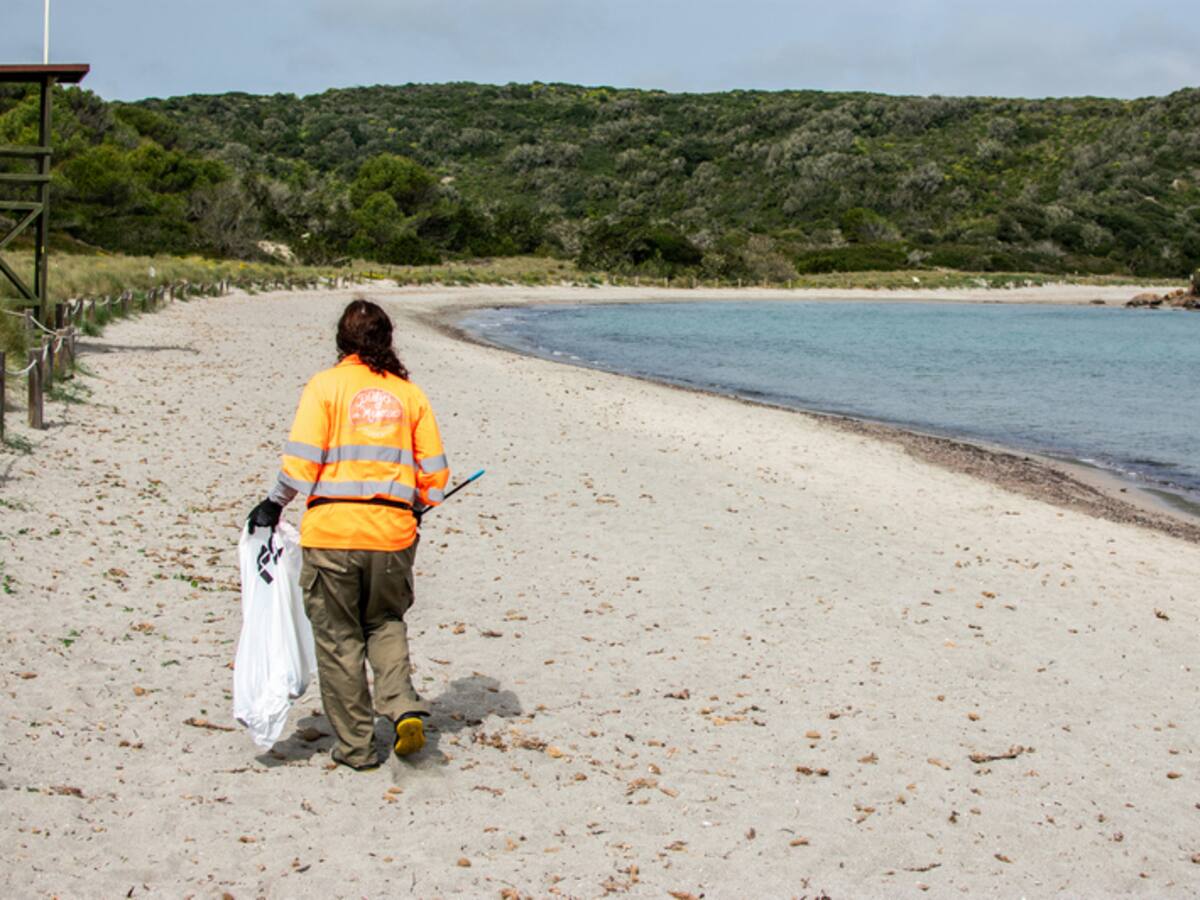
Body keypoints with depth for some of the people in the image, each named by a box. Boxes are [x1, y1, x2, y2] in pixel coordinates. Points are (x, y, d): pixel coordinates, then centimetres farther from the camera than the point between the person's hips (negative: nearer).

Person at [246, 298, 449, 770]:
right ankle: (404, 708, 1)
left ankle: (356, 745, 14)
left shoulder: (326, 385, -2)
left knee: (339, 637, 9)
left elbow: (302, 457, -10)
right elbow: (434, 471, 7)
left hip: (333, 528, -3)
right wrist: (416, 508, 25)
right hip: (393, 531, 3)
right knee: (385, 621, 23)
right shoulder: (408, 393, 8)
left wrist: (275, 504, 4)